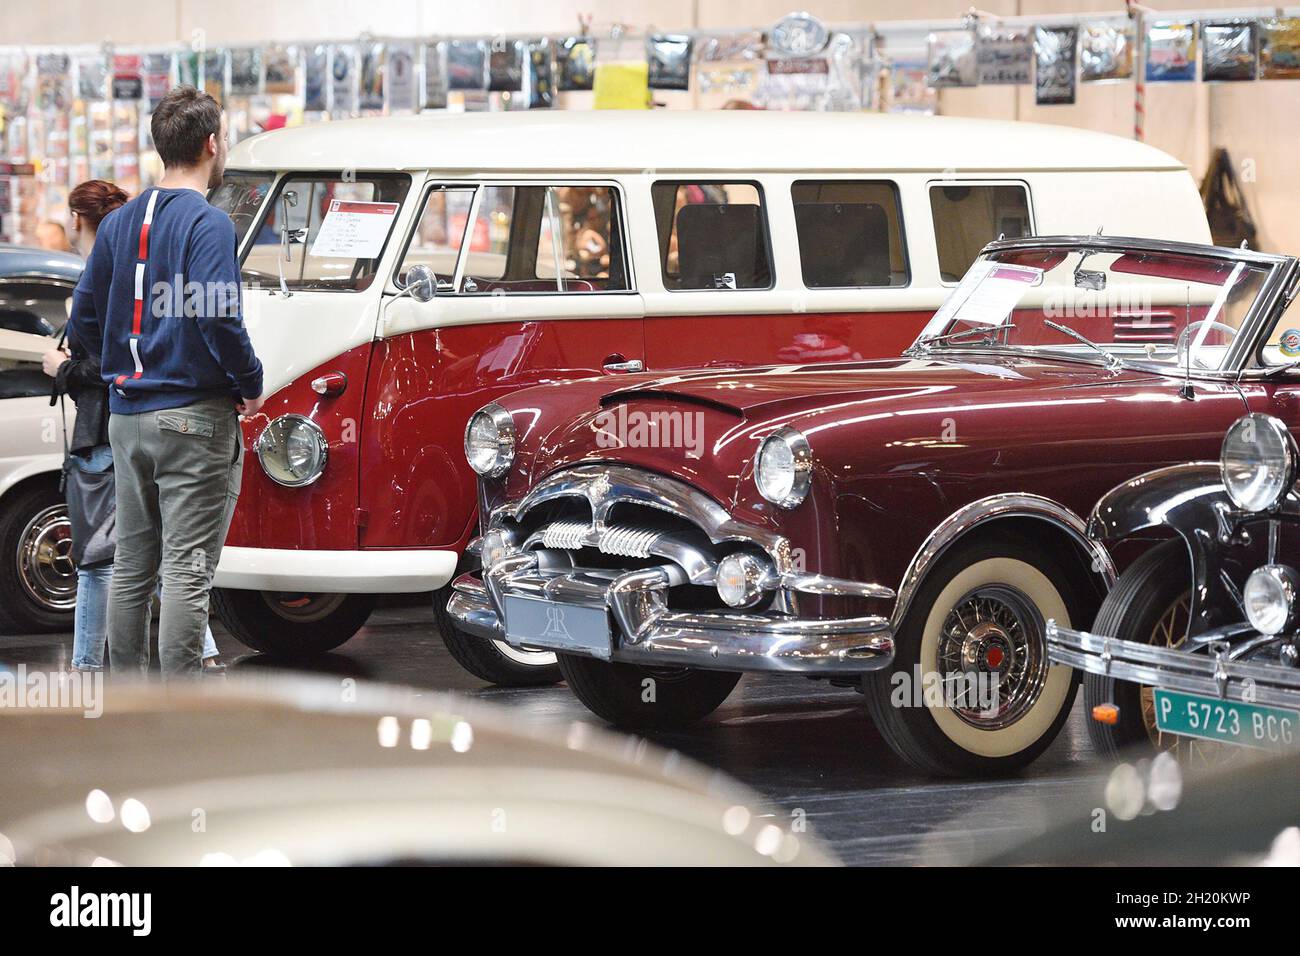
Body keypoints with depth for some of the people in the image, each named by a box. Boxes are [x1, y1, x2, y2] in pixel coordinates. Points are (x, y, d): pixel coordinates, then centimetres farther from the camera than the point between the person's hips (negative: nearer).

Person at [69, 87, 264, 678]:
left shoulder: (119, 223, 10)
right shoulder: (207, 223, -12)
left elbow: (85, 318, 13)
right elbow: (217, 318, -22)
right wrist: (251, 385, -8)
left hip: (127, 418, 7)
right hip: (195, 417, -7)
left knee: (131, 567, 13)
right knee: (187, 569, -5)